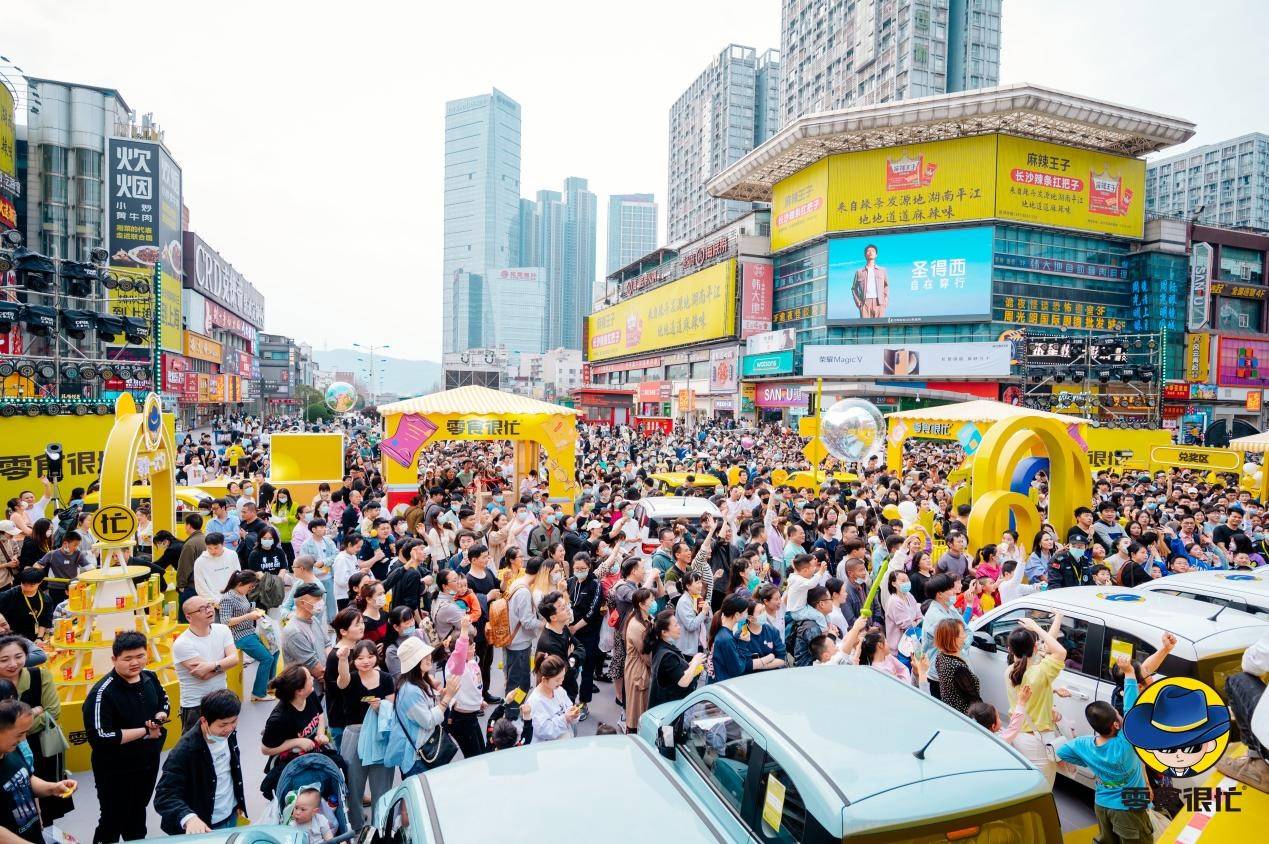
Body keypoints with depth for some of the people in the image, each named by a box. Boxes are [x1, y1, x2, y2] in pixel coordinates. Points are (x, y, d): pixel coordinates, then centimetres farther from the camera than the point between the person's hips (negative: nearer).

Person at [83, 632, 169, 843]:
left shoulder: (150, 677, -5)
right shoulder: (102, 692, -26)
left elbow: (164, 701, 12)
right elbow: (99, 738, -30)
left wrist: (160, 717, -11)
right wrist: (145, 731, -25)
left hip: (149, 762, 6)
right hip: (115, 771, -6)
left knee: (138, 813, 28)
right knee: (113, 821, 12)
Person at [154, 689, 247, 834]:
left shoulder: (229, 733, -8)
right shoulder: (184, 751, -27)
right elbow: (164, 797, -29)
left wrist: (239, 804, 15)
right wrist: (189, 818, -45)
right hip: (206, 826, -5)